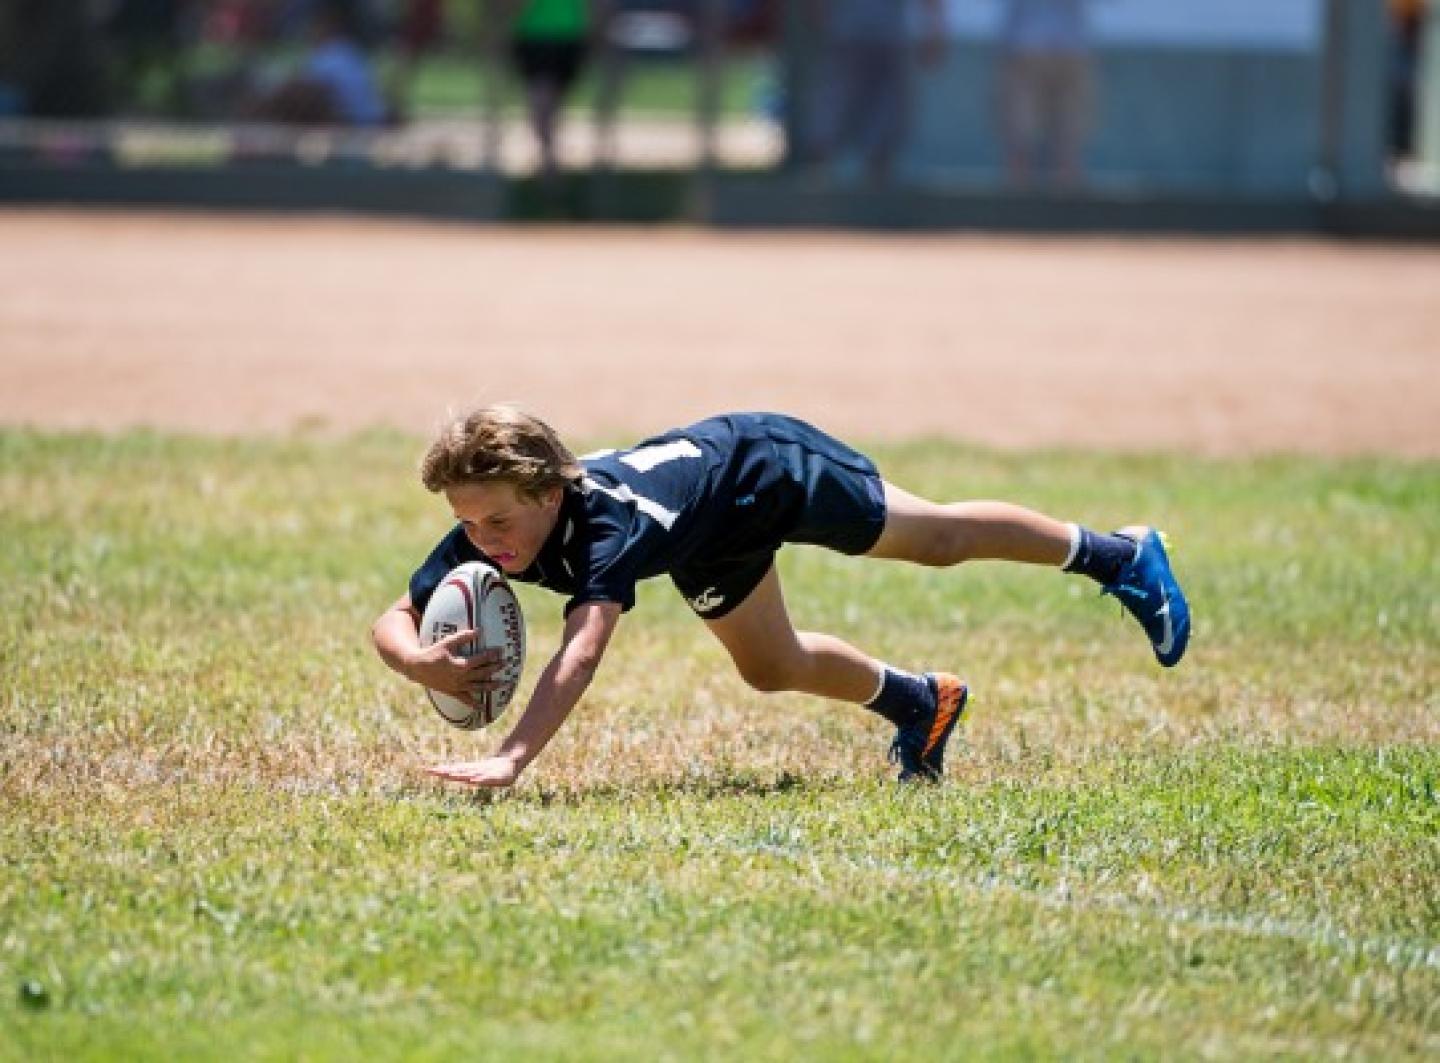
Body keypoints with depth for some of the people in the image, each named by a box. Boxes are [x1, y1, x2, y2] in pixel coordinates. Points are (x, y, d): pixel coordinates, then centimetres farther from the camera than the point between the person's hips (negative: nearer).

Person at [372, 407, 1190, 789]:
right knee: (772, 668, 22)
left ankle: (1121, 556, 38)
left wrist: (513, 759, -72)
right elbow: (394, 621, -28)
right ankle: (921, 706, 50)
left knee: (934, 540, 15)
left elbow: (582, 653, -60)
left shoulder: (607, 524, -47)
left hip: (767, 465, -6)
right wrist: (424, 664, -52)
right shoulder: (482, 538, -29)